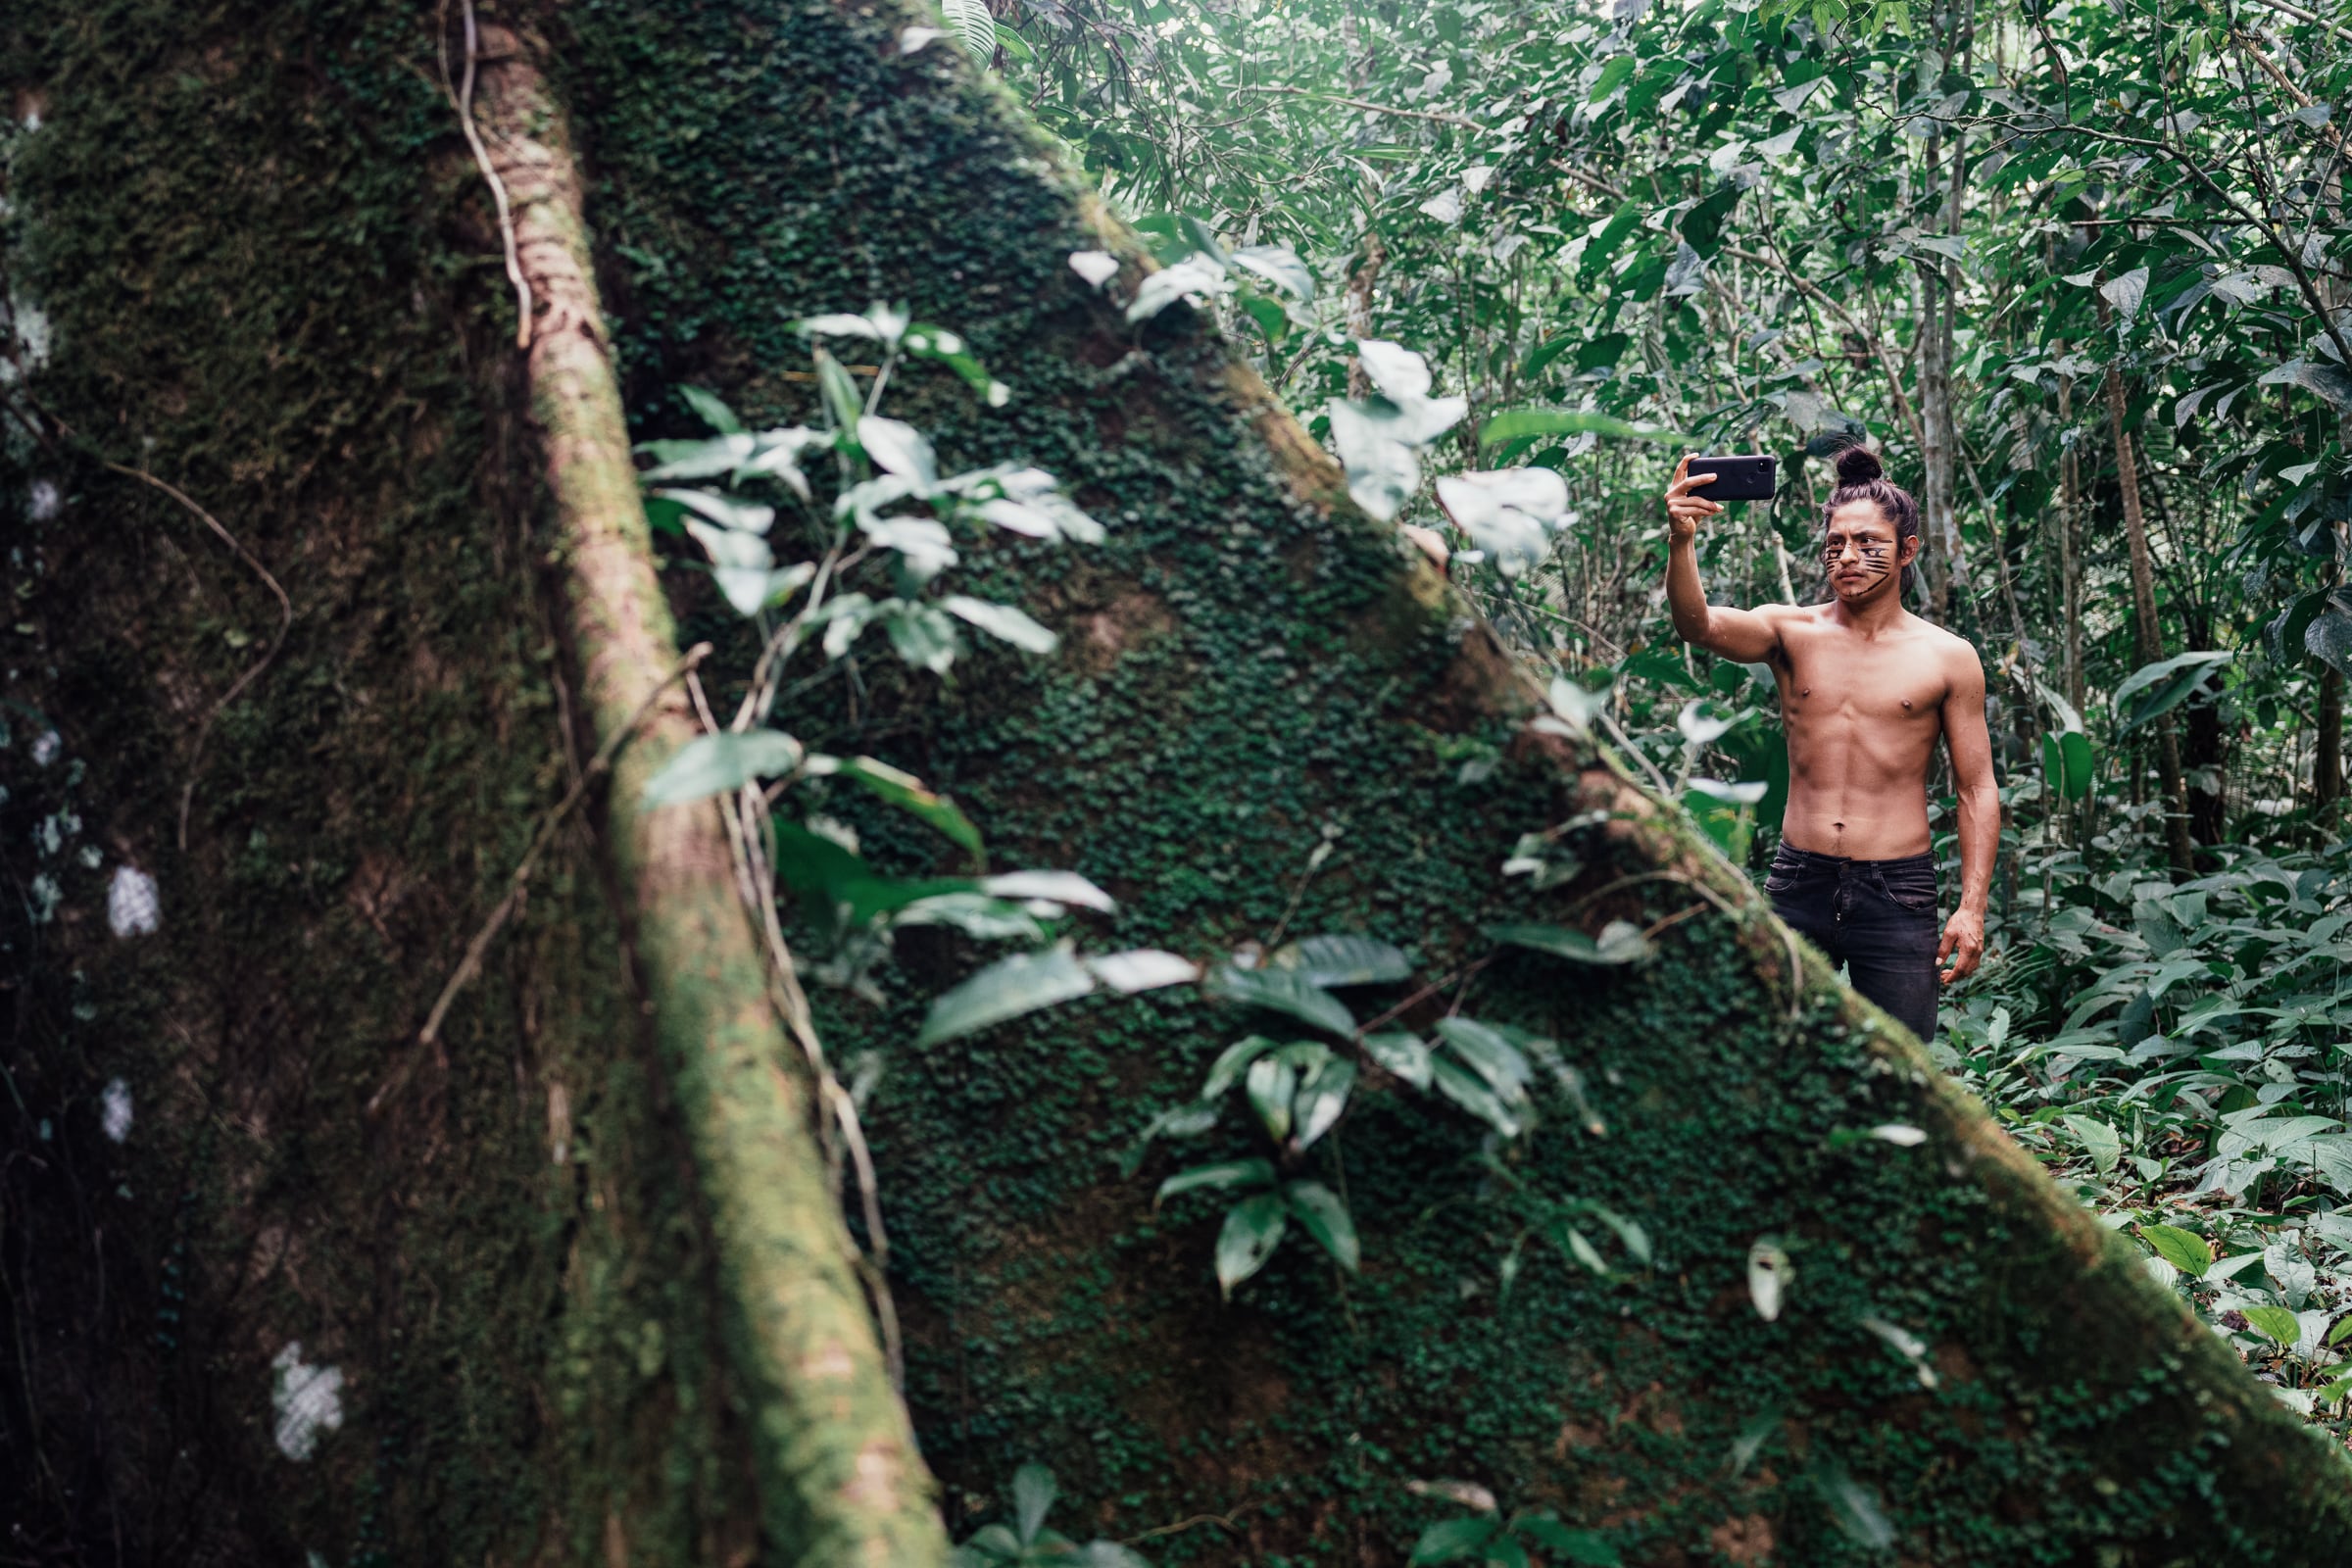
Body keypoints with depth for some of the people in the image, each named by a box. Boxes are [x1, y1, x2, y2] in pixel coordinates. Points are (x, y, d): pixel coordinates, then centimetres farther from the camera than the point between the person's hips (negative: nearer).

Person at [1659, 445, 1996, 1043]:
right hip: (1798, 886, 1)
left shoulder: (1947, 658, 2)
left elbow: (1977, 790, 4)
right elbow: (1699, 625, -15)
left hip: (1897, 893, -1)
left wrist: (1972, 908, -4)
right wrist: (1681, 542, -34)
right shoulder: (1791, 632, 4)